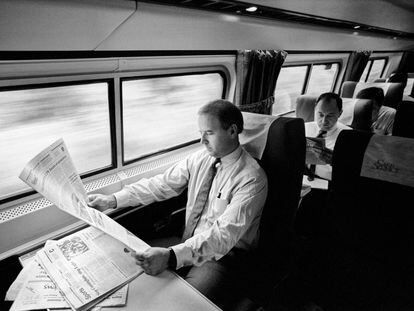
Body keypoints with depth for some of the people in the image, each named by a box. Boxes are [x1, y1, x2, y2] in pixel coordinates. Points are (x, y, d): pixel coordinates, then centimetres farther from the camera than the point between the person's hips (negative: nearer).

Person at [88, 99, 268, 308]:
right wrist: (112, 200, -8)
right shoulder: (200, 159, 0)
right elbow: (161, 184, 1)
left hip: (223, 254, -5)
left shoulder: (252, 179, -20)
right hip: (188, 244, 6)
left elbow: (225, 234, -30)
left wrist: (171, 257, -41)